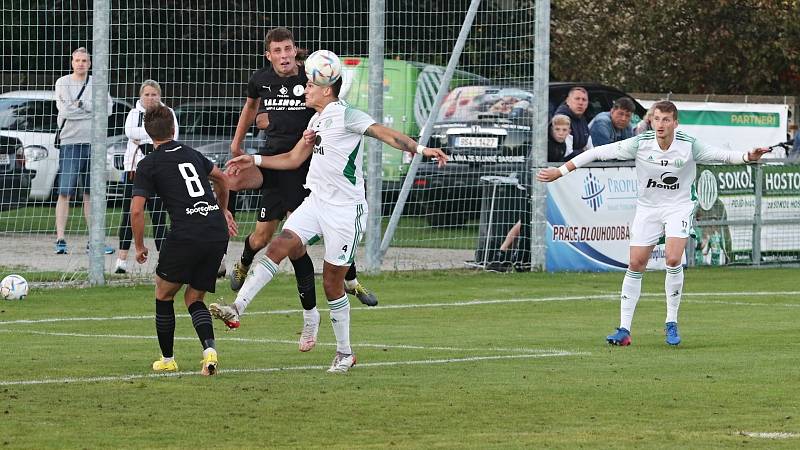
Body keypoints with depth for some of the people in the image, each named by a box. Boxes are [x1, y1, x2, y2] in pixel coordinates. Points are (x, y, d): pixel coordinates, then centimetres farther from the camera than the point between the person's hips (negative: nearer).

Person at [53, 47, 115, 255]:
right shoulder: (63, 83, 2)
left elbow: (108, 107, -5)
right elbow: (65, 110, -12)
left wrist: (81, 104, -10)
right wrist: (93, 109, -8)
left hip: (93, 144, 3)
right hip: (70, 142, -3)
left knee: (91, 193, 9)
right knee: (65, 193, -10)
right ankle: (60, 240, -11)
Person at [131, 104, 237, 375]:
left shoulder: (148, 165, 2)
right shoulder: (191, 153, 19)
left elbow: (136, 210, -5)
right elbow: (221, 178, 36)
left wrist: (139, 247, 9)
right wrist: (223, 211, 52)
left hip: (186, 235, -5)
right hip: (218, 233, 5)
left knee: (164, 293, 17)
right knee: (194, 298, 16)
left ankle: (167, 360, 21)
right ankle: (209, 350, -9)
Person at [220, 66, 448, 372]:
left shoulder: (345, 116, -12)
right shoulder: (317, 121, 15)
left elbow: (386, 134, -20)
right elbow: (294, 158, 27)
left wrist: (420, 149, -34)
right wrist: (255, 161, 23)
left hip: (345, 210, -7)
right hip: (316, 203, 7)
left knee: (332, 283, -1)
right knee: (278, 247, -11)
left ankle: (345, 353, 12)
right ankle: (238, 307, -16)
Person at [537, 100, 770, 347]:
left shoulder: (689, 146, -17)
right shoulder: (640, 143, -17)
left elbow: (722, 155, -10)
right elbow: (599, 152, -13)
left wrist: (747, 157, -31)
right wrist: (561, 171, -13)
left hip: (679, 207, -1)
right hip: (647, 207, 1)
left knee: (673, 259, -20)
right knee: (635, 265, -2)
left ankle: (671, 324, -4)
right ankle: (624, 329, 6)